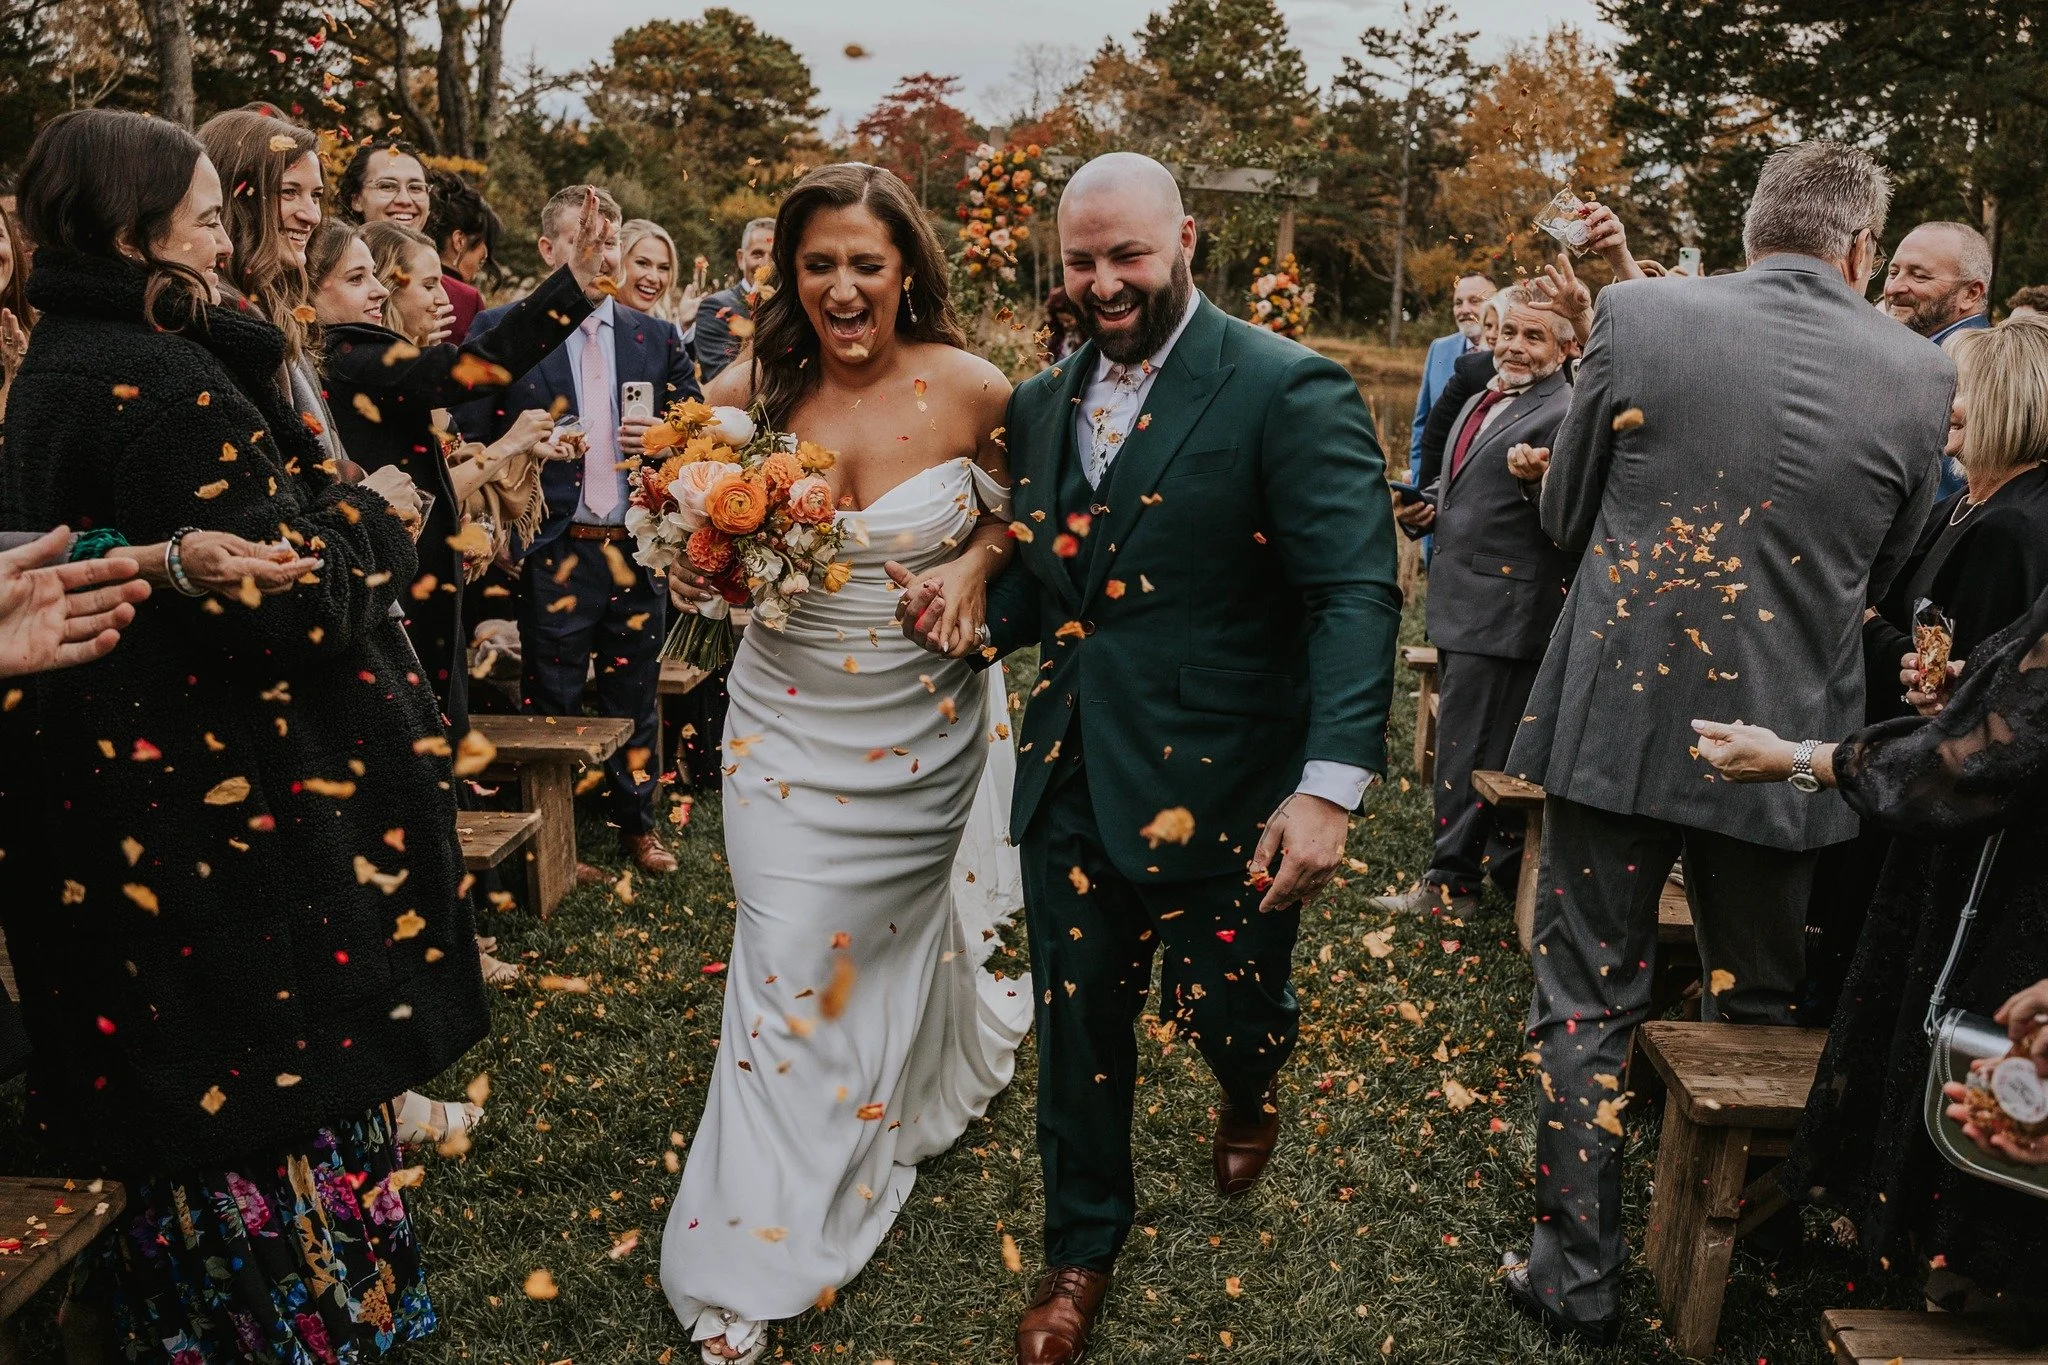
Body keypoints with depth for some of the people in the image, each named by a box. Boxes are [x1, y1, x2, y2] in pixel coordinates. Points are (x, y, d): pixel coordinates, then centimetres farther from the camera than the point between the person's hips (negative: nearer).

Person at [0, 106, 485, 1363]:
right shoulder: (162, 386, -22)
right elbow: (283, 596, -24)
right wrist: (374, 513, -8)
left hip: (118, 804, 10)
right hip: (230, 812, -10)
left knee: (186, 1091, 22)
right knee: (279, 1081, 6)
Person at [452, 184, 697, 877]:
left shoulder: (657, 337, 9)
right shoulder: (500, 330, 0)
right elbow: (469, 441, -4)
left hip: (640, 550, 3)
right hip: (556, 552, -3)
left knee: (634, 700, 14)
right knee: (551, 704, 8)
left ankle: (637, 824, 30)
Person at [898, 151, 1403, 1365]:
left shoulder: (1289, 392, -12)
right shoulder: (1042, 403, 8)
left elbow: (1357, 593, -18)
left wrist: (1332, 783, -28)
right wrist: (978, 611, -7)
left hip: (1221, 788, -5)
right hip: (1073, 775, 5)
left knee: (1223, 1008, 13)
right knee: (1078, 1022, 15)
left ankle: (1252, 1089, 52)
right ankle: (1085, 1242, 39)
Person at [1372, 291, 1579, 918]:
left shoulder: (1565, 415, -14)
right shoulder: (1483, 400, 14)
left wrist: (1540, 480, -39)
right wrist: (1429, 508, 9)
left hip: (1503, 611, -10)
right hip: (1462, 603, 10)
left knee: (1470, 747, -3)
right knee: (1470, 741, 19)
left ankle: (1451, 883, 10)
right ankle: (1508, 864, 34)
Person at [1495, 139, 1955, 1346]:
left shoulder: (1638, 315, -8)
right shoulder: (1920, 373, -4)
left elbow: (1567, 512, 3)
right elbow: (1879, 575, 7)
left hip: (1620, 719, -1)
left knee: (1591, 1002, 11)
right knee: (1760, 1003, 22)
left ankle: (1578, 1273, 20)